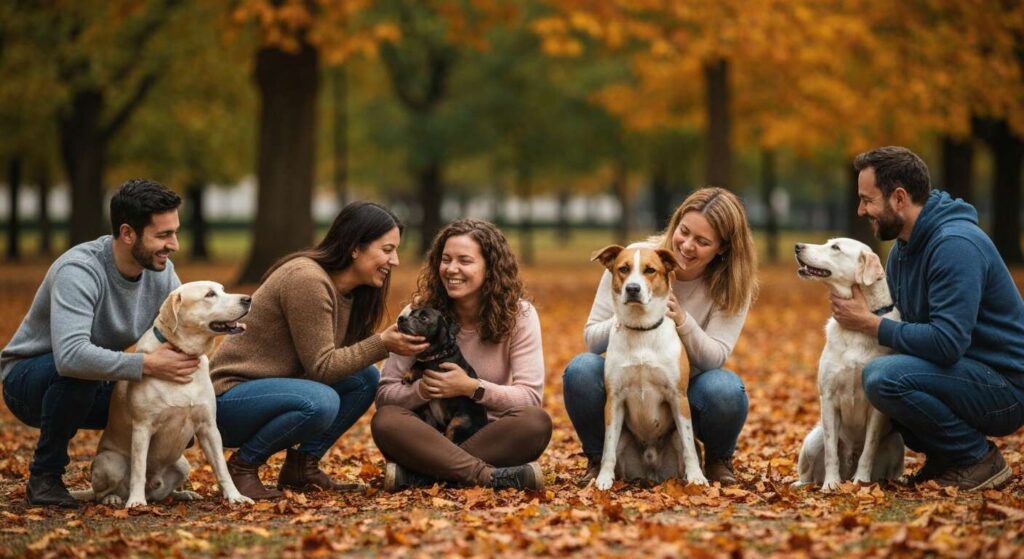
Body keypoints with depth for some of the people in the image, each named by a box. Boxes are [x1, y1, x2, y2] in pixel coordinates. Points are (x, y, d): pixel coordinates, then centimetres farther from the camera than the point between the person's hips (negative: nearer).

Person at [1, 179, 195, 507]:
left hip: (95, 390, 6)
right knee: (79, 372, -39)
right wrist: (147, 365, -46)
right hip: (29, 378, -6)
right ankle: (45, 476, -17)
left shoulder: (161, 271, -10)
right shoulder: (79, 270, -32)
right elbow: (71, 356, -46)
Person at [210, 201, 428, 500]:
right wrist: (382, 344, -23)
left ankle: (302, 465, 5)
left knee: (365, 378, -2)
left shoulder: (351, 289, 7)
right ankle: (242, 465, -11)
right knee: (320, 402, -33)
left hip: (270, 389, 9)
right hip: (229, 396, -9)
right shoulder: (306, 279, -22)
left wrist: (401, 334, -9)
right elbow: (321, 366, -22)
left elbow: (346, 355, 2)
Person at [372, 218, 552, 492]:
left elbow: (530, 396, -9)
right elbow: (385, 393, -5)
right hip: (432, 435, 0)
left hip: (492, 436, 0)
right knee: (386, 420, -30)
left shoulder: (519, 316, -3)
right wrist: (421, 390, -27)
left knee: (537, 422, -32)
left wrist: (472, 387, -23)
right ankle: (491, 477, -38)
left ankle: (419, 476, -33)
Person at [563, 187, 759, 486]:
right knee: (581, 369, -31)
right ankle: (599, 461, -4)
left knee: (726, 389, -34)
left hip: (688, 395, 0)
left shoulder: (733, 285, -9)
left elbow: (715, 358, -16)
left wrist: (682, 320, -35)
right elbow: (592, 338, -10)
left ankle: (719, 461, 0)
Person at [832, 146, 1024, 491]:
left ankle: (978, 459, -10)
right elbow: (903, 323, 16)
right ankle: (944, 457, 11)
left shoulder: (955, 245, -22)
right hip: (966, 376, 10)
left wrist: (870, 324, -19)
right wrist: (860, 317, -4)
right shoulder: (903, 250, 10)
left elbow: (946, 342, -29)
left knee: (883, 377, -27)